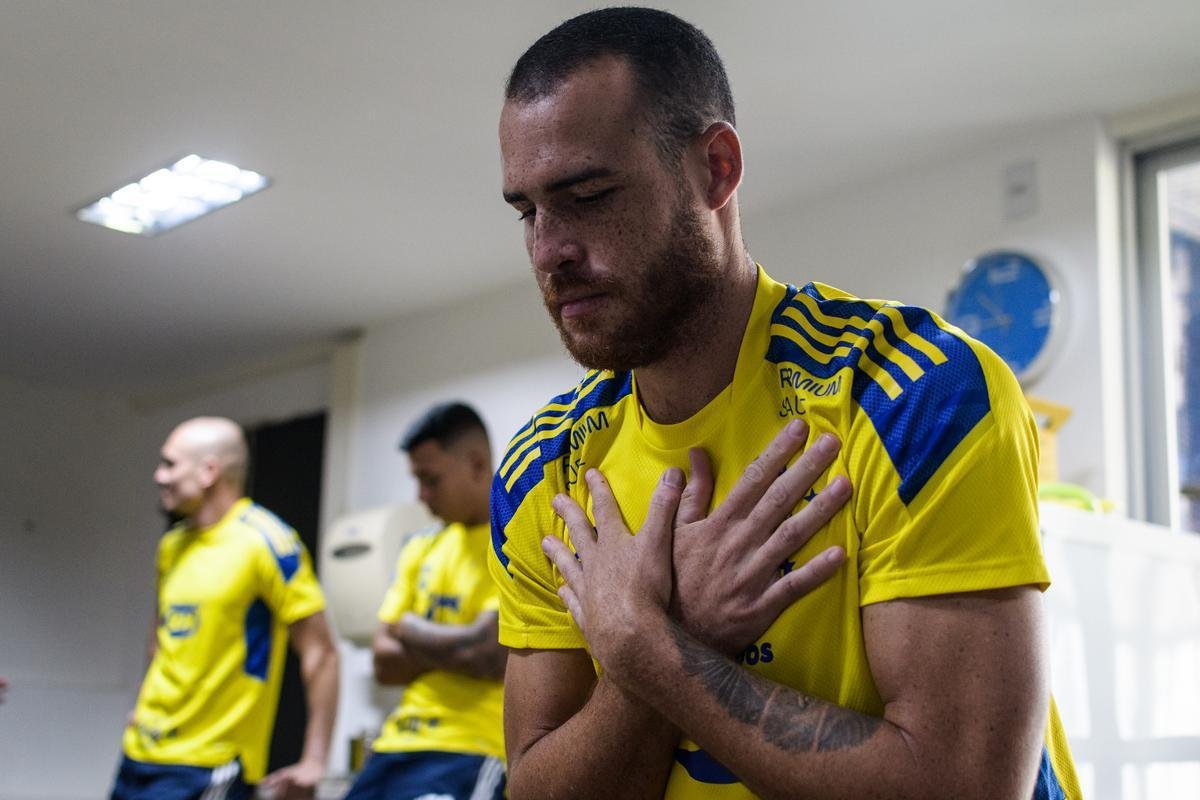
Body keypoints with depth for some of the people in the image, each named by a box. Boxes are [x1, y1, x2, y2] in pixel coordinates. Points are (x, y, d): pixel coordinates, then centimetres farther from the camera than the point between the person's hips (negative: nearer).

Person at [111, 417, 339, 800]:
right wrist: (147, 706, 16)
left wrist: (313, 761, -17)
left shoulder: (266, 541, -13)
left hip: (208, 766, -7)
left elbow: (319, 651, -14)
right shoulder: (173, 545, 10)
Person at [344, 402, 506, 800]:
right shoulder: (422, 549, 14)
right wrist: (454, 648, -7)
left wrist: (412, 629, -1)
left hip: (467, 755, -7)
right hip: (398, 747, 7)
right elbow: (385, 662, 9)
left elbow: (485, 653, -19)